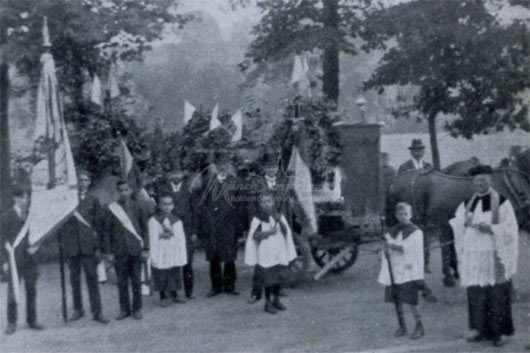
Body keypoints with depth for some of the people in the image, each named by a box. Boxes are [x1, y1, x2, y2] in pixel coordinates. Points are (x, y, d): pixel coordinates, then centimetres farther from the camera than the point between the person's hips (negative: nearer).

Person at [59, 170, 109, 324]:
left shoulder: (93, 201, 5)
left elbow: (98, 225, 5)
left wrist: (98, 247, 1)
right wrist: (61, 240, 1)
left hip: (88, 245, -1)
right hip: (71, 245, 1)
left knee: (92, 278, -2)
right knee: (74, 278, 8)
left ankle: (97, 311, 2)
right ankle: (78, 309, 19)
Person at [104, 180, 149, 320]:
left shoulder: (137, 207, 1)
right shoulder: (112, 209, 1)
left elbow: (144, 229, 5)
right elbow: (108, 231, 5)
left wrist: (146, 249, 0)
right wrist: (109, 252, 2)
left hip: (135, 250, 0)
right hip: (119, 251, 0)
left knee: (136, 281, 5)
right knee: (122, 282, 6)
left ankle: (137, 309, 16)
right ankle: (124, 309, 17)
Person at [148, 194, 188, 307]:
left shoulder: (177, 221, 2)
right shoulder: (154, 220, -6)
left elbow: (181, 239, 4)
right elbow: (152, 239, -6)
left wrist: (182, 258, 1)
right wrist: (153, 257, -9)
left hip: (174, 256, 2)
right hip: (160, 256, -2)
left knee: (174, 275, 10)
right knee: (161, 276, 4)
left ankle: (174, 295, 25)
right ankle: (163, 297, 19)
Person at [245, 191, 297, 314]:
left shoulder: (279, 216, 6)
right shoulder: (258, 219, -6)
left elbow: (286, 231, -3)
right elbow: (255, 235, -13)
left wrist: (279, 221, -20)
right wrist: (269, 232, -26)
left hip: (280, 253, 4)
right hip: (265, 253, -4)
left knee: (280, 276, 10)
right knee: (268, 279, -1)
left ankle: (276, 300, 27)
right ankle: (268, 303, 13)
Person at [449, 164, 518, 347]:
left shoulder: (502, 203, 0)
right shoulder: (466, 205, 12)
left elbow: (511, 230, -4)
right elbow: (458, 230, 8)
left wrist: (491, 229, -17)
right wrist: (464, 223, -12)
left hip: (495, 258, -3)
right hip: (473, 258, 3)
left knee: (497, 296, -2)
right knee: (476, 296, 3)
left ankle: (498, 333, 7)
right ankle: (482, 331, 12)